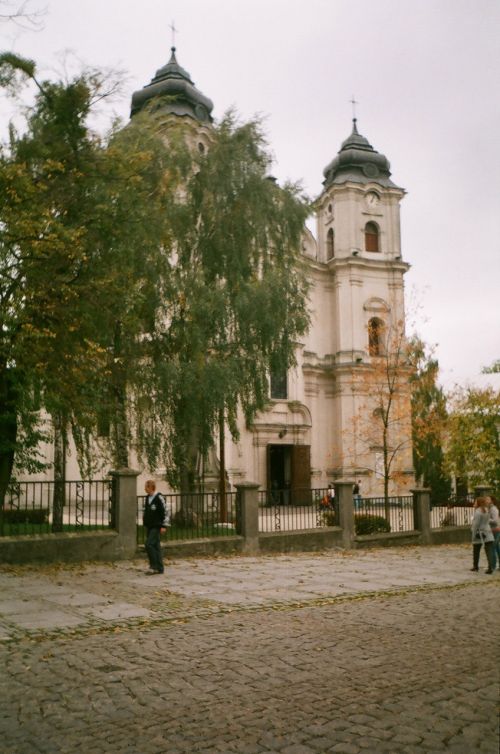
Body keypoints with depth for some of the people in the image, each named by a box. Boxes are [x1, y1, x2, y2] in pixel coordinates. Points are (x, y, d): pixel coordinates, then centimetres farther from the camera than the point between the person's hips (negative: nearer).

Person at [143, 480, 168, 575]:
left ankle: (154, 566, -7)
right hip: (148, 526, 8)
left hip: (156, 527, -8)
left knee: (149, 544, -15)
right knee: (155, 546, 10)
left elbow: (164, 512, -13)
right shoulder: (147, 498, 11)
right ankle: (159, 568, 16)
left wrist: (163, 526, -14)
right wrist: (145, 523, 19)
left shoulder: (159, 498, -13)